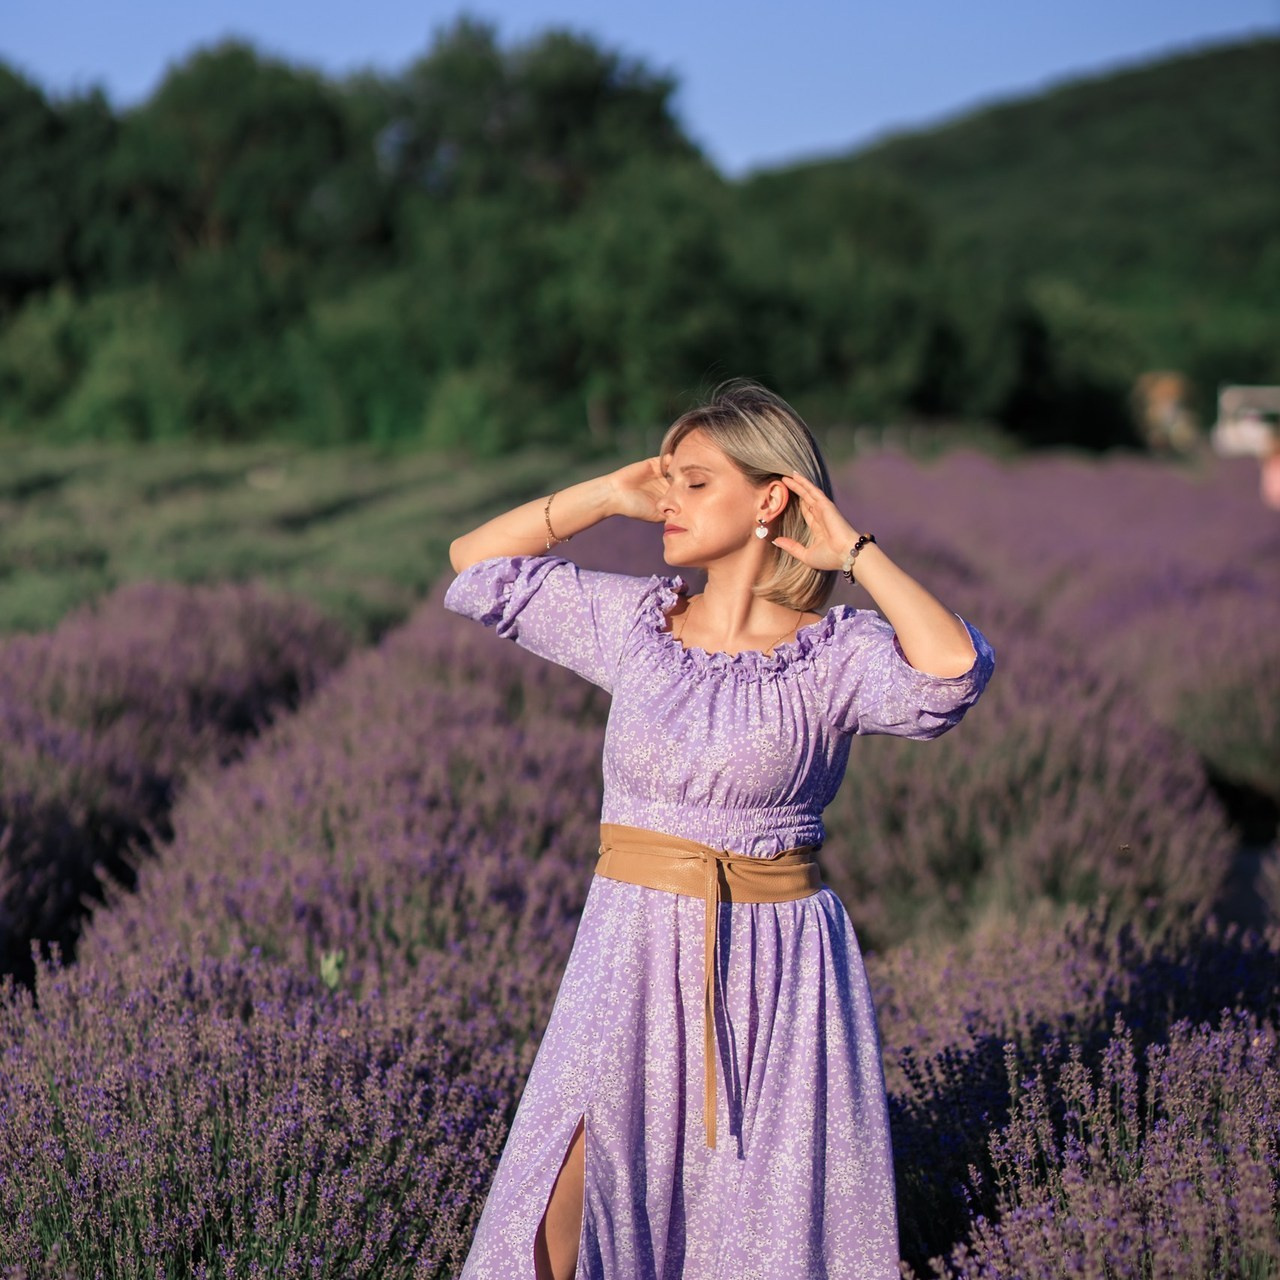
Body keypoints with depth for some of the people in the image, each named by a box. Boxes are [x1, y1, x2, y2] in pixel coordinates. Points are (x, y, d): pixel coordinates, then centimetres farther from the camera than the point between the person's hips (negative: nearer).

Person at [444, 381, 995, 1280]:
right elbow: (476, 564, 12)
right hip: (634, 949, 2)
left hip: (775, 957, -2)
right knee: (574, 1205, -9)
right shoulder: (633, 621, 5)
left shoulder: (839, 655, -6)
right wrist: (606, 496, 6)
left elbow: (955, 668, -27)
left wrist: (855, 550, -14)